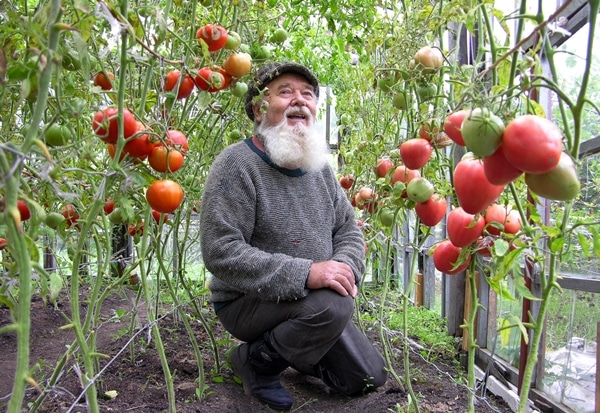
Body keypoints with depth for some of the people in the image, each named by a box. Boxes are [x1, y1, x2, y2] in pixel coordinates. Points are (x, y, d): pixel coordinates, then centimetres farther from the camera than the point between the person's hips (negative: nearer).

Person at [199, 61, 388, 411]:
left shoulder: (320, 166, 4)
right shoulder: (237, 163, -19)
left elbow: (349, 230, 7)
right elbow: (220, 252, -26)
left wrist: (344, 267, -17)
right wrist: (304, 273, -32)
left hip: (313, 303, 7)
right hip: (247, 302, -7)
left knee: (369, 378, 10)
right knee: (332, 306, -34)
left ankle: (287, 346, 29)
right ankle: (256, 361, -5)